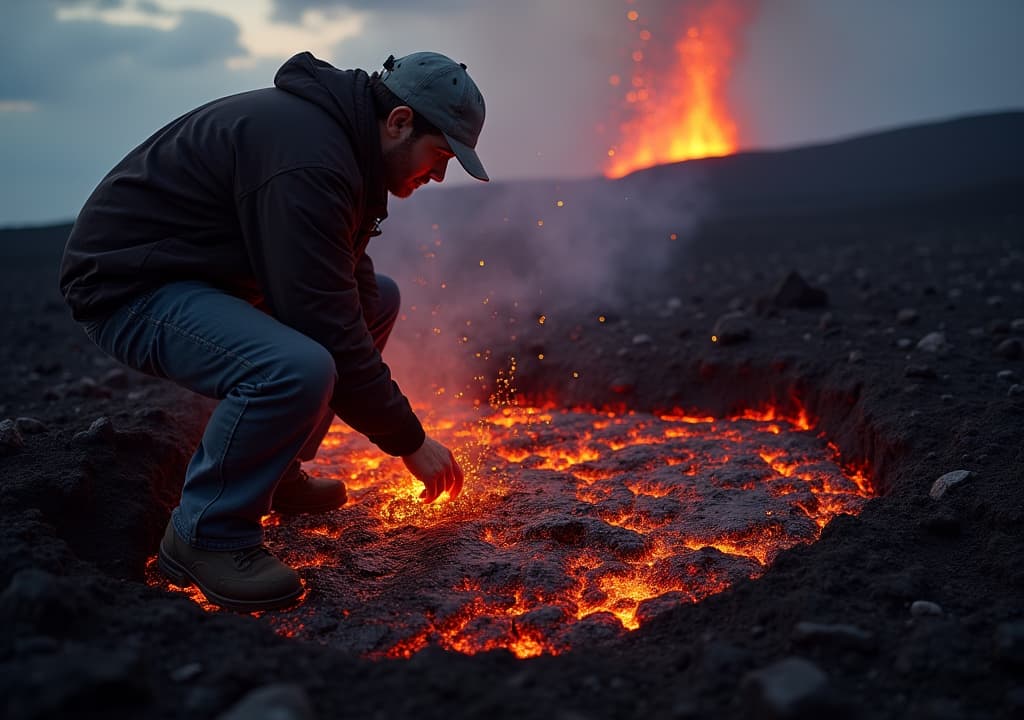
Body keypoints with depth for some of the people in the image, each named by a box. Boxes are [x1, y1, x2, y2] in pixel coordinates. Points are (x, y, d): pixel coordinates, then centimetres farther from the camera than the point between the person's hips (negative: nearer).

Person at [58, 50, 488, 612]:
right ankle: (205, 536, -11)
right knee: (295, 369, -36)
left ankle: (272, 472, 15)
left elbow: (350, 286, 9)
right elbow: (326, 330, -30)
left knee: (378, 298, 12)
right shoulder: (307, 161, -27)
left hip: (207, 274, 10)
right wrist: (409, 441, -19)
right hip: (127, 286, -10)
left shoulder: (340, 136, 6)